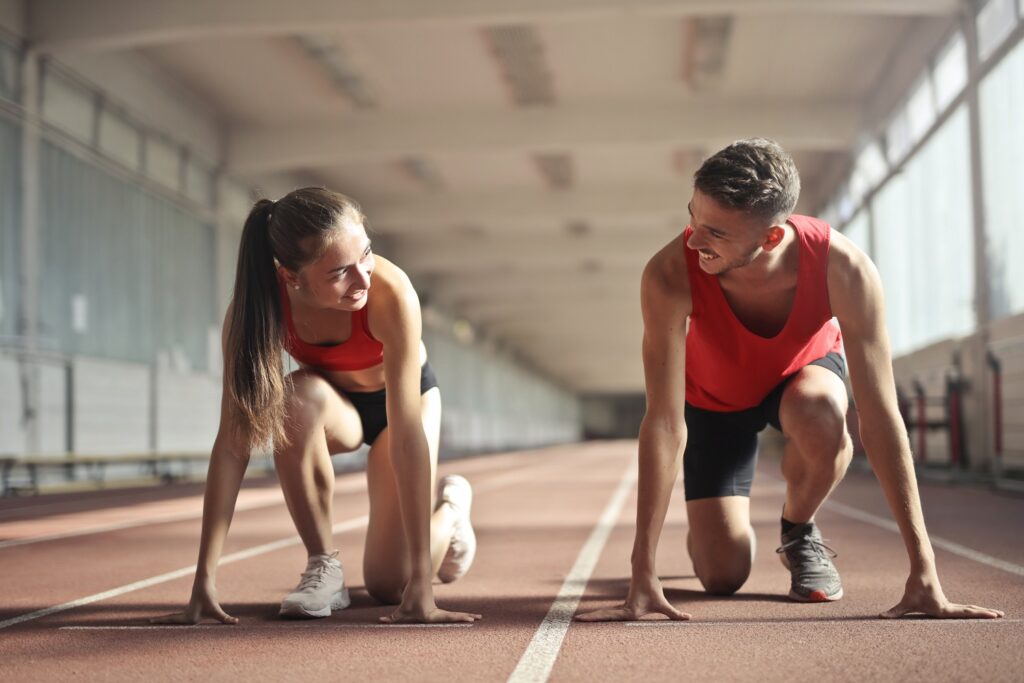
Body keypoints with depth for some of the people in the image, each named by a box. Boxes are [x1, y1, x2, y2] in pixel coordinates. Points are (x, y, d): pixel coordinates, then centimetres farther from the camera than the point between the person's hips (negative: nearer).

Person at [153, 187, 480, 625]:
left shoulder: (391, 293, -40)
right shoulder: (257, 305, -33)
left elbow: (407, 437, -41)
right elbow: (232, 442, -33)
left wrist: (422, 583, -42)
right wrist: (204, 581, -37)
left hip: (404, 397, -1)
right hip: (333, 407, 2)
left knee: (389, 584, -8)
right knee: (298, 398, -36)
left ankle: (451, 504, 26)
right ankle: (323, 568, -16)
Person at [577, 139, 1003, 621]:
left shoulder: (844, 268, -38)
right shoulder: (670, 275, -39)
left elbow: (880, 418, -36)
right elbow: (664, 423, -38)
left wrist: (923, 573, -38)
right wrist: (643, 576, -40)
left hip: (804, 369, 0)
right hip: (714, 396, 0)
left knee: (819, 414, -38)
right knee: (722, 575, -10)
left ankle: (799, 531, -6)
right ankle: (708, 524, 29)